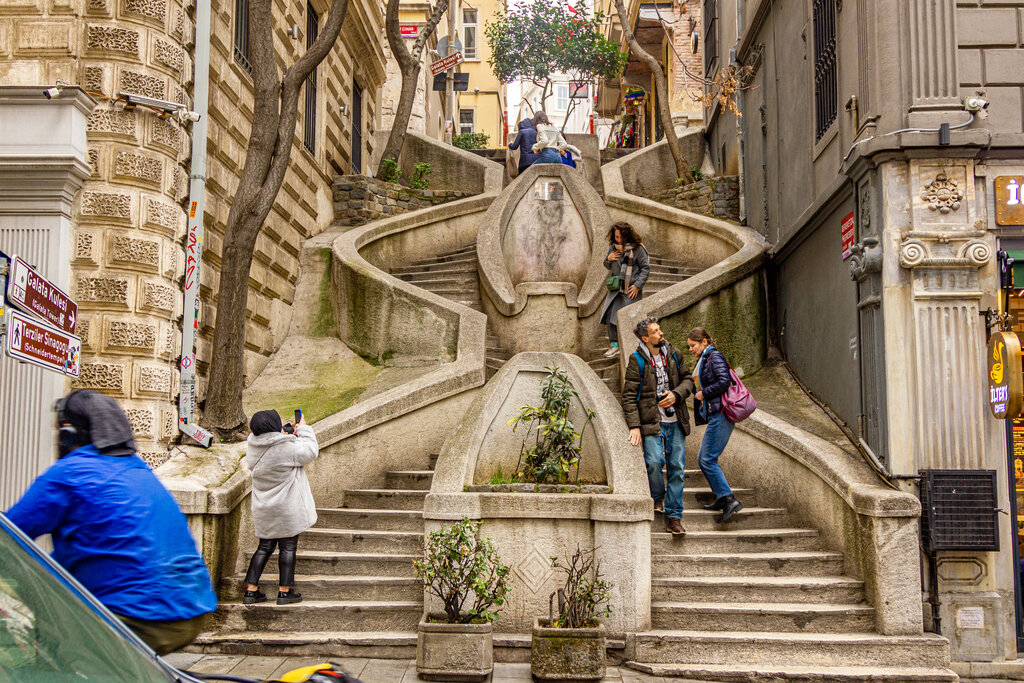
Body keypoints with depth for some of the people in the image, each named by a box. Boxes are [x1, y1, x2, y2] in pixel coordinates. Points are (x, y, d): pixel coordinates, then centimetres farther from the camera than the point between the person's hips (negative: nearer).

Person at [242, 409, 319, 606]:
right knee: (288, 547, 5)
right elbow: (310, 451, -7)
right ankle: (285, 591, 9)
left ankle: (251, 590, 14)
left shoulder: (253, 446, -1)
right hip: (288, 509, -6)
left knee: (264, 547, 15)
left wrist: (289, 435, 12)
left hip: (264, 509, 6)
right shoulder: (287, 447, -21)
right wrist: (304, 429, 5)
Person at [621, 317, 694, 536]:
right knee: (654, 462, -19)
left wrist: (676, 395, -7)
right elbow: (629, 396, -7)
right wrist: (634, 426, -15)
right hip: (652, 421, -4)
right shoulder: (637, 361, -6)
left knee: (677, 467, 2)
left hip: (675, 421, 4)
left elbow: (687, 380, 15)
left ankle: (673, 515, 11)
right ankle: (658, 497, 13)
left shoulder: (673, 354, 7)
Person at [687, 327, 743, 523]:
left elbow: (724, 382, -21)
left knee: (708, 460, -14)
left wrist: (703, 393, -12)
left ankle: (730, 500, -14)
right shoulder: (702, 360, 20)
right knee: (703, 459, 12)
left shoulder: (715, 357, -9)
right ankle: (722, 499, 18)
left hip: (720, 415, -10)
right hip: (714, 416, 10)